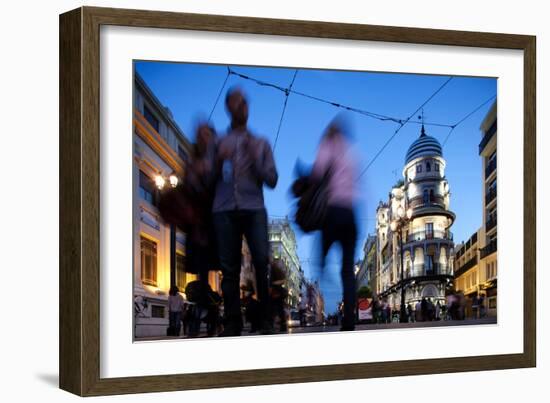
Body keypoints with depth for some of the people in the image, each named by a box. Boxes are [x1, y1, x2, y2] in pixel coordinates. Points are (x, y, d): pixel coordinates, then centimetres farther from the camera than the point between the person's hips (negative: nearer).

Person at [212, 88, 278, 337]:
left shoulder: (260, 144, 19)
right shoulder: (219, 143, 19)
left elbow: (272, 180, 11)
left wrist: (255, 158, -2)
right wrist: (218, 162, -3)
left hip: (253, 209, 0)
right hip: (225, 210, 1)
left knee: (262, 261, -17)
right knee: (229, 269, -5)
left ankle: (266, 321, -11)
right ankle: (232, 324, -3)